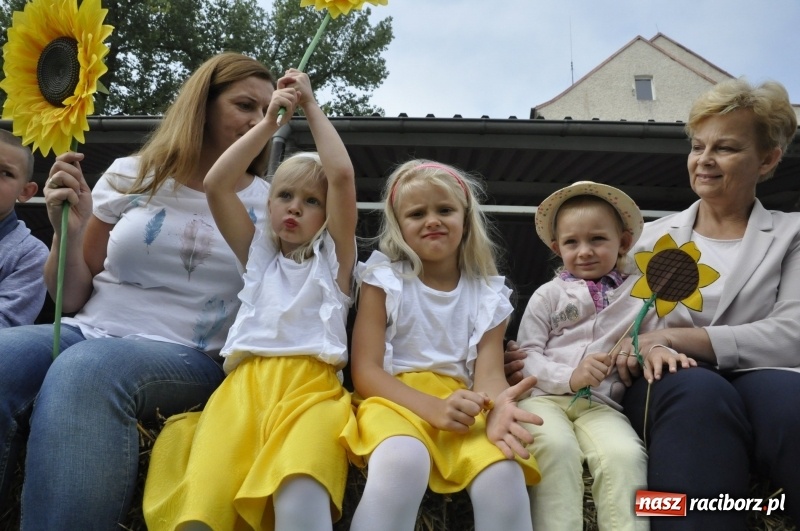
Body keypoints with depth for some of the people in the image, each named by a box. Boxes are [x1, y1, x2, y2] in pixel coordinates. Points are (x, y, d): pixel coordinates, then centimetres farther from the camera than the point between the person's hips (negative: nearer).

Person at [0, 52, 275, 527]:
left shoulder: (270, 202, 8)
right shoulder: (131, 176, 10)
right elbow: (71, 298, 11)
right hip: (91, 333, 2)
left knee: (85, 371, -35)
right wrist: (69, 234, -8)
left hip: (189, 358, -1)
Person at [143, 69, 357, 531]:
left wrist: (312, 105, 10)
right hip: (243, 386, 2)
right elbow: (217, 185, 12)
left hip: (311, 389, -2)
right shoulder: (259, 253, 24)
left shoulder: (333, 257, 16)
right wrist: (271, 121, 11)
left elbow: (342, 175, 2)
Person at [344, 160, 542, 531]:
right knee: (402, 464, -37)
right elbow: (364, 371, -4)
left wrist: (497, 407, -27)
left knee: (504, 477, -31)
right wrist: (434, 407, -21)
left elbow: (489, 373, -1)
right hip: (396, 401, -2)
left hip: (460, 408, 2)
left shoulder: (488, 294, 10)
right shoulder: (384, 280, 4)